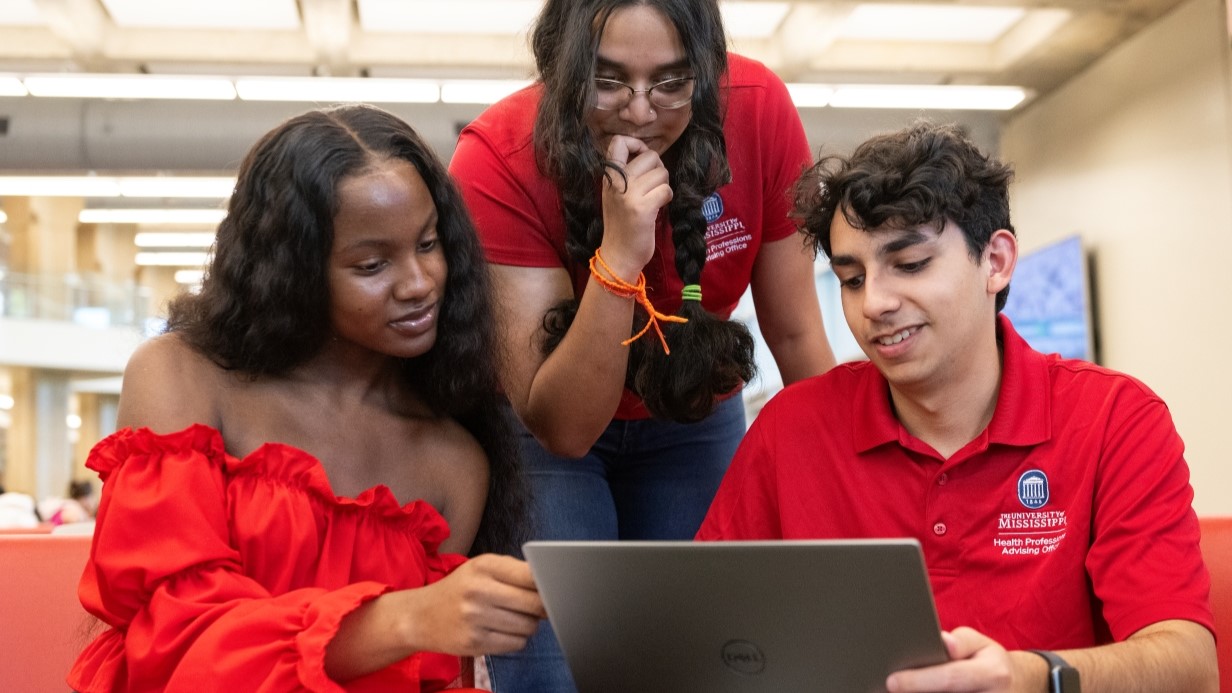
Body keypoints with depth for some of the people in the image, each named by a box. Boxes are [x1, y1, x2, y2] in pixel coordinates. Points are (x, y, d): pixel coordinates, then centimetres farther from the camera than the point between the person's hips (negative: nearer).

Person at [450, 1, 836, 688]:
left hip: (694, 421, 3)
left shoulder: (759, 110, -24)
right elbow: (563, 428, -30)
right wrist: (618, 257, -42)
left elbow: (795, 333, -9)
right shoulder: (498, 161, -29)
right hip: (542, 428, -2)